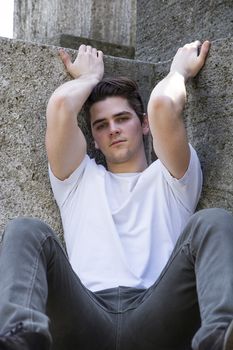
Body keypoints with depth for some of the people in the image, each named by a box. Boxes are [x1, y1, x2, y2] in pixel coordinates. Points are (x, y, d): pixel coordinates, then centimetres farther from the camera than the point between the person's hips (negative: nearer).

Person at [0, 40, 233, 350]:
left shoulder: (170, 177, 25)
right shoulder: (79, 180, 30)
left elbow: (162, 104, 4)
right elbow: (60, 105, 12)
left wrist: (179, 71, 26)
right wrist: (91, 76, 33)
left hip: (157, 321, -1)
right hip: (86, 322, 1)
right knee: (27, 231, -22)